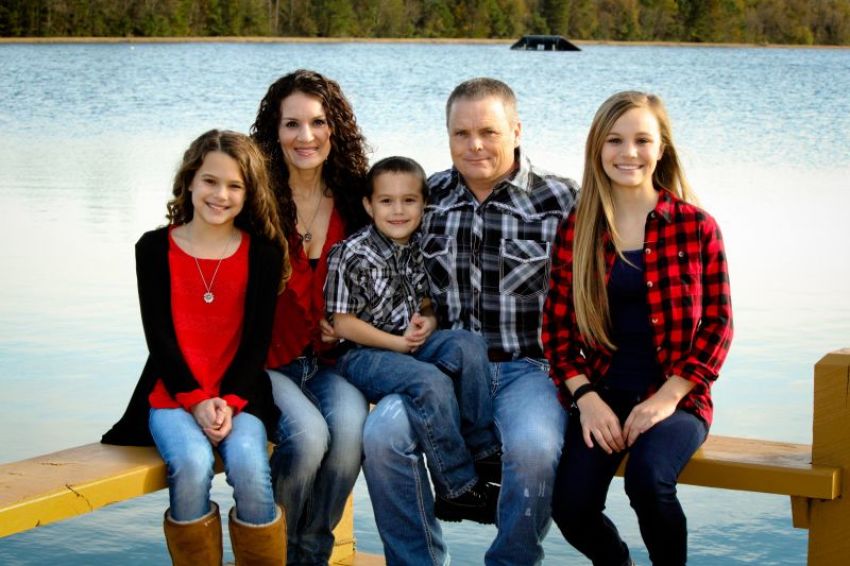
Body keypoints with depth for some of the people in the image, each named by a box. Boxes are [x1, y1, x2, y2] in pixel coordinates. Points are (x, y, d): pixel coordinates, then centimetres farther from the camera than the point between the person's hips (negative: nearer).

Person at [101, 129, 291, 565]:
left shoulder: (263, 252, 5)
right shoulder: (155, 248, 4)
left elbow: (258, 338, 1)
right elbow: (158, 336, 0)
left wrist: (229, 401, -12)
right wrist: (196, 400, -11)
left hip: (240, 395, 0)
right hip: (173, 394, 0)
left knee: (249, 469, -29)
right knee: (192, 466, -31)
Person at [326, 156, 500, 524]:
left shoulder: (421, 251, 7)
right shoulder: (351, 255, -10)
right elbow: (343, 324, -10)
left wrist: (427, 322, -6)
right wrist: (398, 343, -16)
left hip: (410, 345, 6)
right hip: (363, 355, -6)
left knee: (468, 344, -22)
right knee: (430, 382, -31)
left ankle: (484, 454, -19)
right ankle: (459, 489, -23)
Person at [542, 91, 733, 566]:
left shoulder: (696, 226, -1)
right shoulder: (577, 230, 5)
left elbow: (718, 324, -1)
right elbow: (557, 324, 5)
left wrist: (667, 398, -11)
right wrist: (585, 397, -9)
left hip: (673, 396, -2)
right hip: (601, 394, 2)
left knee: (649, 481, -32)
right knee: (571, 505, -20)